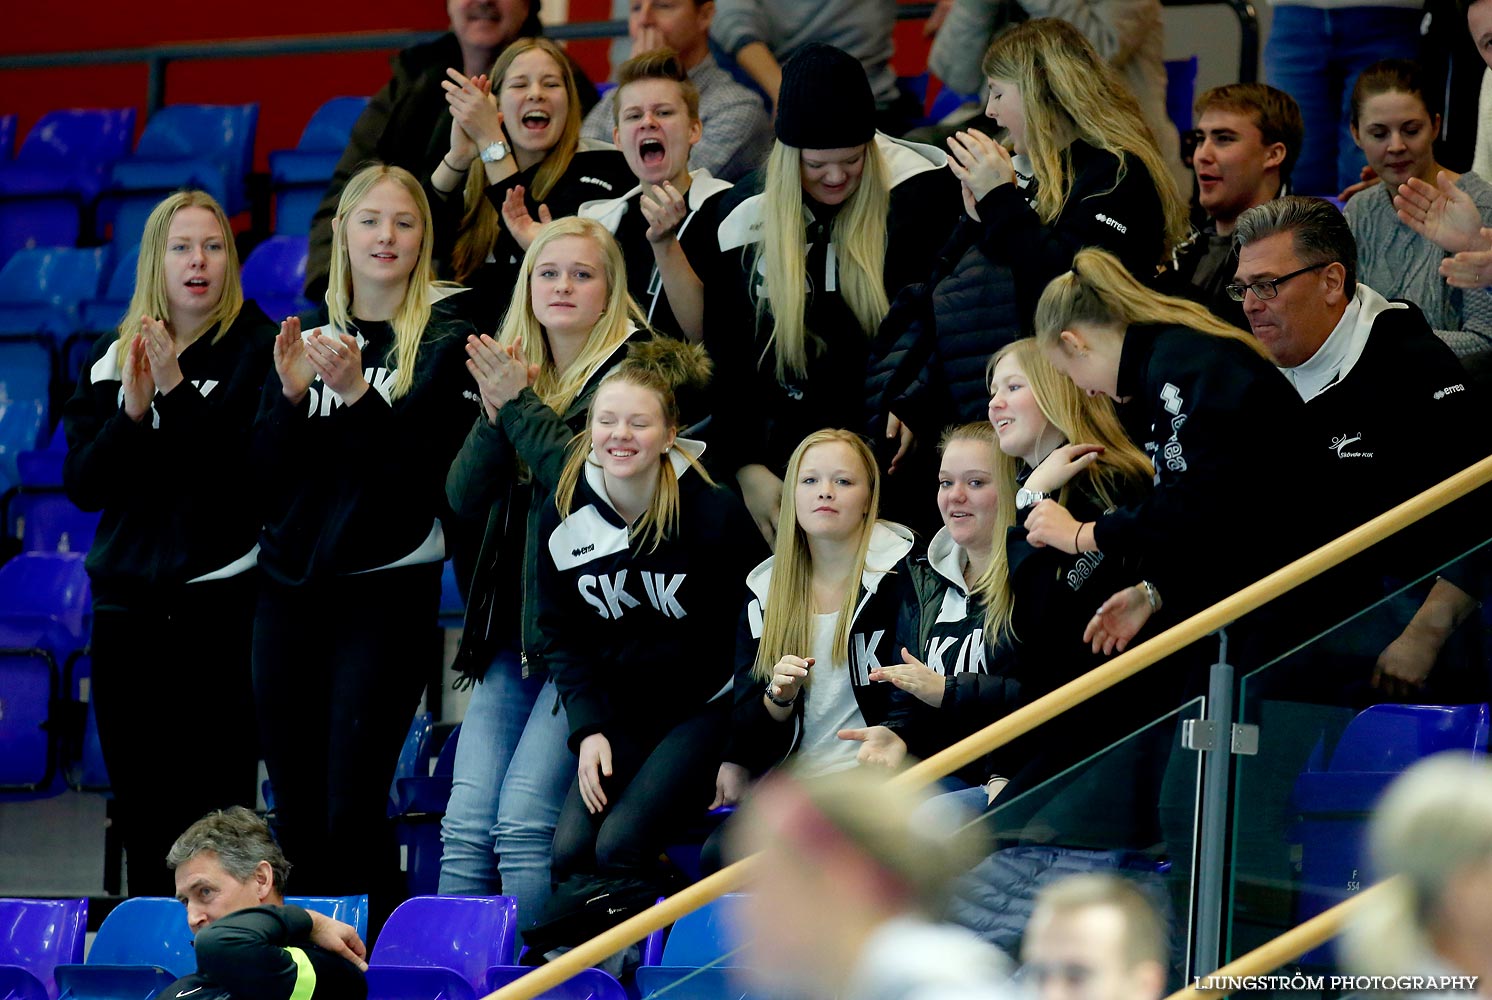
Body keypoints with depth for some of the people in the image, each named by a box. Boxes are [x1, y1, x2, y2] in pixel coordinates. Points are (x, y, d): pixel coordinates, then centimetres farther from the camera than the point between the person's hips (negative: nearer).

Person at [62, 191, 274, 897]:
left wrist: (177, 394, -19)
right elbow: (83, 485, 3)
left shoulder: (256, 348, -2)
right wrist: (132, 411, -12)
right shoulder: (110, 361, 11)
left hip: (222, 598, -5)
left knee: (217, 804, -8)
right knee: (140, 810, 7)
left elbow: (252, 469, -14)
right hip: (128, 600, 5)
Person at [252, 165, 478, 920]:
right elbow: (268, 469, 7)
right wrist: (291, 394, -11)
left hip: (387, 588, -5)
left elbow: (427, 464, -12)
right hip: (292, 584, 5)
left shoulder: (444, 342, 0)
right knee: (296, 809, 5)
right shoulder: (306, 337, 14)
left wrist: (357, 393, -25)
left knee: (353, 808, -11)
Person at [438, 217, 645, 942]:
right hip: (513, 633, 6)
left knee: (523, 819, -17)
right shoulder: (511, 368, 18)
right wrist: (495, 412, -6)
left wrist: (519, 403, -12)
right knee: (465, 825, -3)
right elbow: (465, 495, 9)